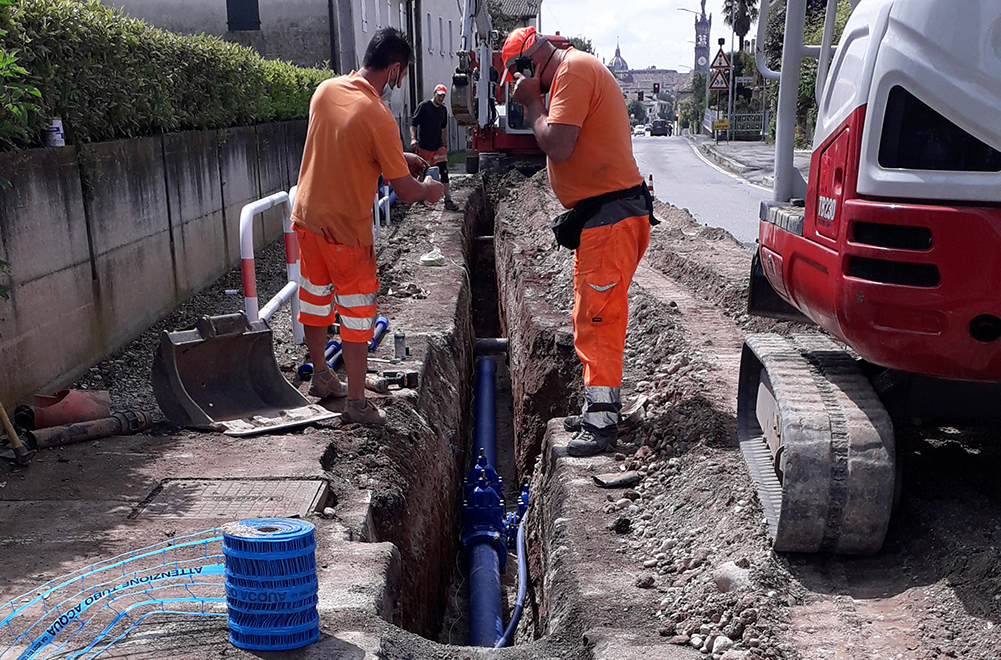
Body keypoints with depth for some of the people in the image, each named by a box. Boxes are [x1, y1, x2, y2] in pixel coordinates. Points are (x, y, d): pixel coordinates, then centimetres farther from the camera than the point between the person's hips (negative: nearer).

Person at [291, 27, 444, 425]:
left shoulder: (326, 90, 0)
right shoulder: (378, 117, -22)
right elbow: (405, 193, -17)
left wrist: (398, 157, 17)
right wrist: (429, 191, 4)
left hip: (307, 216, 8)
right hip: (346, 229, -7)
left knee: (315, 298, 21)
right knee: (358, 312, 4)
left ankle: (321, 377, 39)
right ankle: (356, 403, 11)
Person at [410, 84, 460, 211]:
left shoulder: (443, 109, 10)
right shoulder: (424, 106, -8)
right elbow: (413, 123, -9)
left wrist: (445, 145, 23)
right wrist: (413, 139, -23)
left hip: (438, 146, 4)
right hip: (423, 146, -4)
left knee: (444, 172, -5)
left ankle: (448, 200, -6)